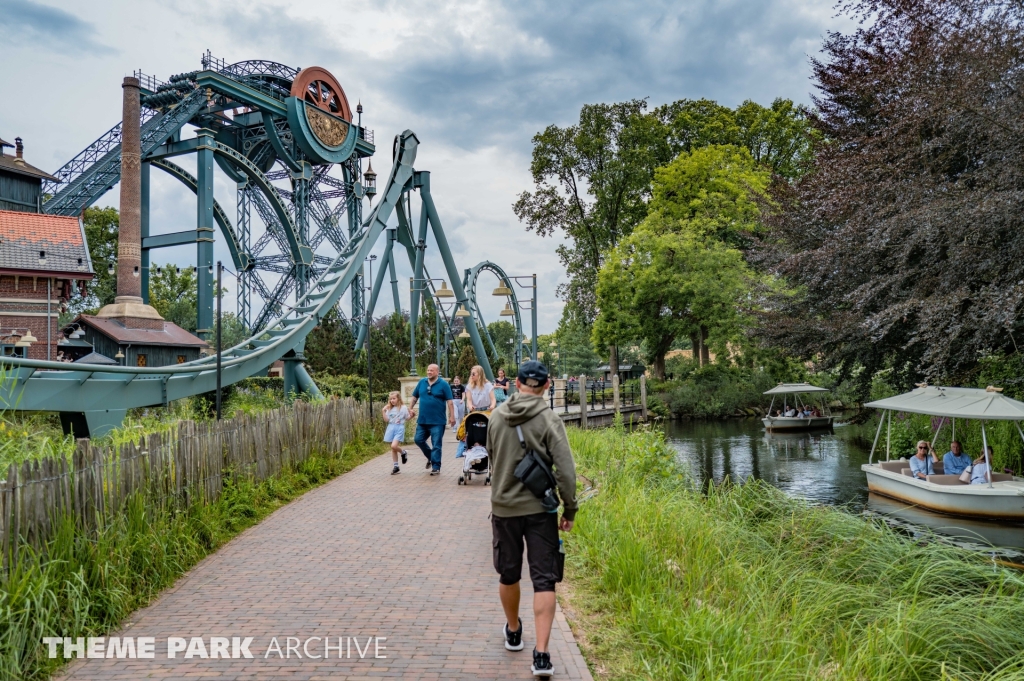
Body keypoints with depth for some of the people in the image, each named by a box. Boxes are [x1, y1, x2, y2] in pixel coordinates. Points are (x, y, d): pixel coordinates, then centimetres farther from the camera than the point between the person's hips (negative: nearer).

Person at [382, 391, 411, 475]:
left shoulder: (403, 408, -3)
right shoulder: (389, 408, 8)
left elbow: (407, 418, 5)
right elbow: (386, 420, 4)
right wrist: (384, 411, -5)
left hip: (399, 428, -5)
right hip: (391, 428, 5)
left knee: (394, 446, -22)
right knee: (393, 449, 6)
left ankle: (403, 453, 10)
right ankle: (396, 467, 14)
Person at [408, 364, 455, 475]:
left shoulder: (443, 384, -6)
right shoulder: (421, 382, 7)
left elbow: (450, 401, -9)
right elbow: (414, 397, 15)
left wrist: (452, 416, -14)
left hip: (437, 421, -5)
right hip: (422, 420, 5)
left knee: (436, 445, -1)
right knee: (418, 440, 9)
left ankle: (436, 467, 5)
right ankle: (431, 457, 31)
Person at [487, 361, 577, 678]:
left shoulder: (496, 417, -1)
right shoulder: (549, 420, -12)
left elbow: (491, 459, 9)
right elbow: (565, 472, -15)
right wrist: (569, 511, -4)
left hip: (503, 508, 3)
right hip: (540, 509, -3)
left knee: (508, 574, 20)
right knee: (544, 580, 4)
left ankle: (513, 631, 40)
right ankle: (541, 654, 0)